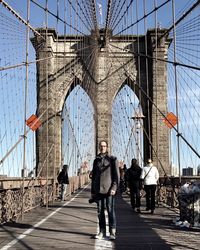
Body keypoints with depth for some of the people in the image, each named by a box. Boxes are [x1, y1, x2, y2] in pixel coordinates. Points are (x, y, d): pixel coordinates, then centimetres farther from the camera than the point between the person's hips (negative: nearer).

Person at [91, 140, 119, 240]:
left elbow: (117, 175, -3)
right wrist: (92, 191, 13)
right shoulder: (96, 160, 13)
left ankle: (112, 232, 0)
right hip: (98, 189, 4)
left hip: (109, 189, -4)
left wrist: (114, 188, -13)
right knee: (100, 211, 6)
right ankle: (102, 231, 14)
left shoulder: (112, 159, 0)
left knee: (110, 210, -6)